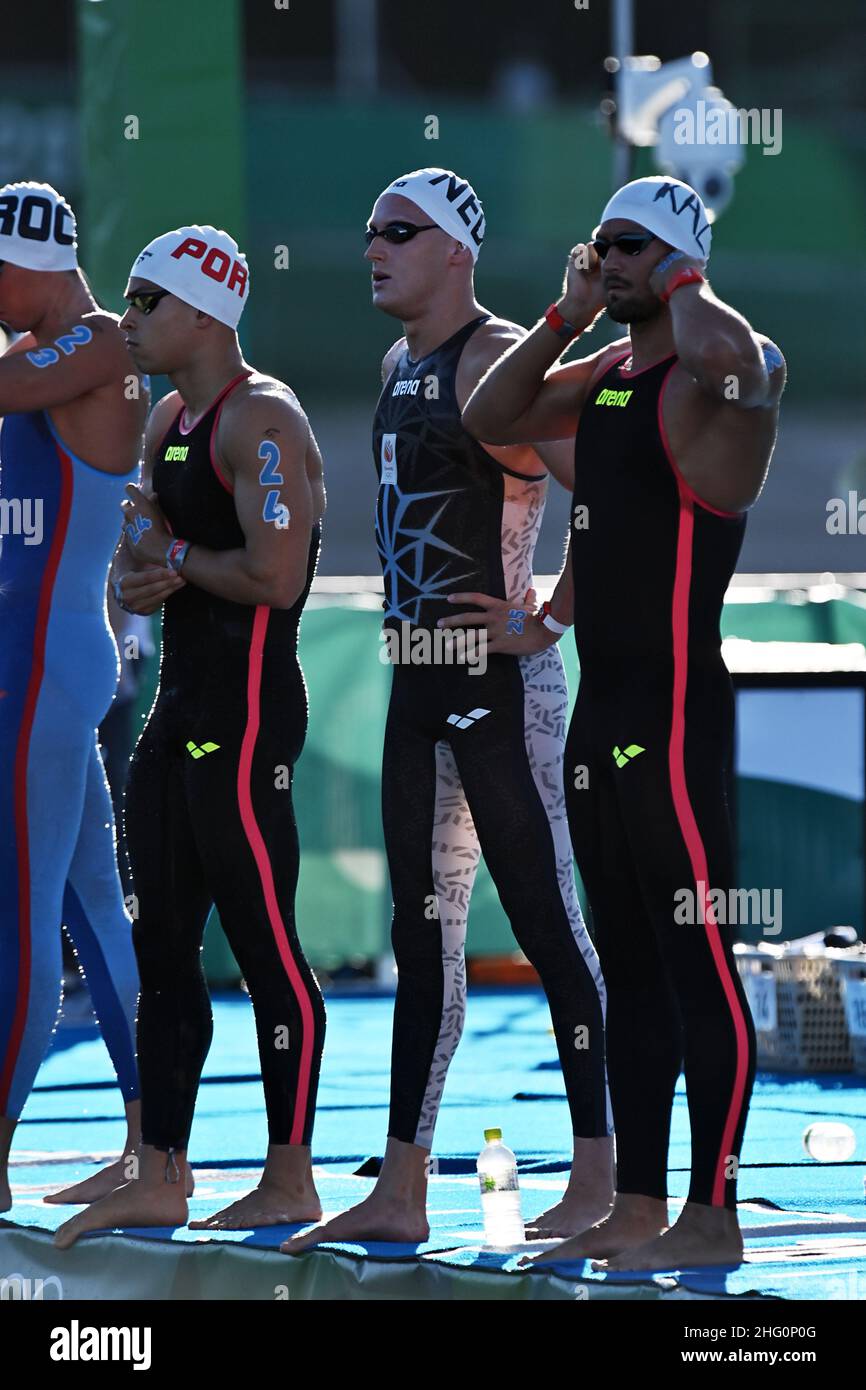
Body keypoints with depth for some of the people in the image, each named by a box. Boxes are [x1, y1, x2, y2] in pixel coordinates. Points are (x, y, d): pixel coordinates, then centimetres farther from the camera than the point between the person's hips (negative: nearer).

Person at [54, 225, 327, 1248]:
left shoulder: (261, 420, -13)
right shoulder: (168, 421, 17)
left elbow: (276, 576, -24)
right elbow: (136, 570, 21)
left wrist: (178, 556, -8)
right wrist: (145, 573, -3)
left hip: (248, 713, -10)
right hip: (181, 705, 10)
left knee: (264, 943, -6)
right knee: (164, 945, 9)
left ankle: (289, 1180, -2)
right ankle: (160, 1176, 13)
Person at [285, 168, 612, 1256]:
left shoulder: (497, 360, -12)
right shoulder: (397, 367, 16)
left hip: (499, 679, -9)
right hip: (418, 678, 9)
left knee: (546, 921, -6)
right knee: (423, 936, 9)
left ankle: (598, 1178, -3)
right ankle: (400, 1194, 11)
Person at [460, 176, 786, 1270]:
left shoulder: (709, 382, -12)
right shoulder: (601, 375, 14)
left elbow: (724, 354, -36)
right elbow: (488, 420, 21)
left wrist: (681, 280, -15)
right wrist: (570, 315, 11)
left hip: (676, 712, -9)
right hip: (601, 708, 9)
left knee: (698, 962, -6)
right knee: (629, 966, 12)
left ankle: (712, 1217, -4)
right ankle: (637, 1207, 17)